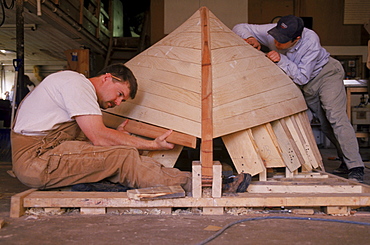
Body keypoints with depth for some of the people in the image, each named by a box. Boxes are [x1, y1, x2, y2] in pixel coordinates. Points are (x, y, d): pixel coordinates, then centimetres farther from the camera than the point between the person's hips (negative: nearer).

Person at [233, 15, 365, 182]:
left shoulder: (311, 41, -34)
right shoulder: (272, 32, -23)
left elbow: (302, 77, -32)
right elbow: (239, 28, -15)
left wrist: (281, 60, -40)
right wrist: (250, 38, -36)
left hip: (326, 73, -5)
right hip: (306, 86, 5)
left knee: (335, 117, -19)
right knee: (325, 125, 4)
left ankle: (355, 168, -17)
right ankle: (345, 161, 17)